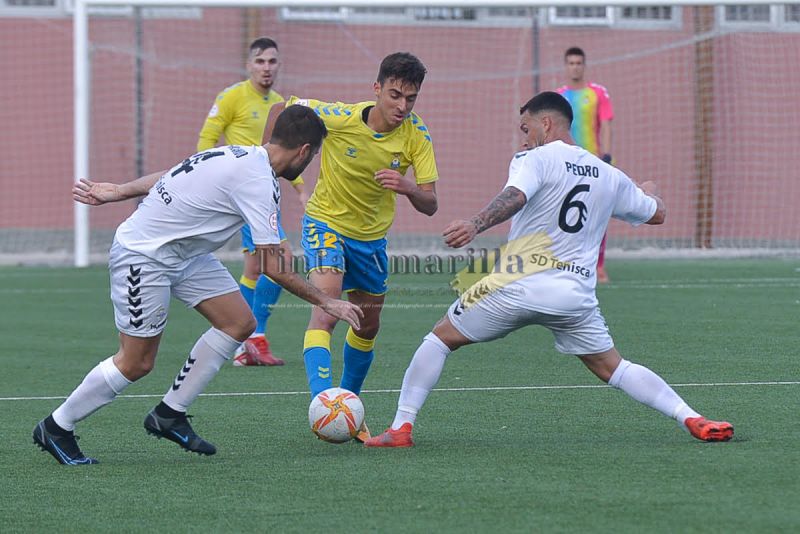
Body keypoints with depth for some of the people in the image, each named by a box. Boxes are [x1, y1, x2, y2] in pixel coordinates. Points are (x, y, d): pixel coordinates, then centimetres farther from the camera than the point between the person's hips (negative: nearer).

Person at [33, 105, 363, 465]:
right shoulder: (258, 180, -25)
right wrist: (326, 303, -16)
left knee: (239, 323, 2)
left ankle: (169, 415, 11)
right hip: (142, 256, -10)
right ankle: (55, 429, 13)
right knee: (137, 364, -4)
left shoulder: (241, 155, 3)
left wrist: (117, 192, 21)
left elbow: (170, 177, 13)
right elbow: (273, 268, -24)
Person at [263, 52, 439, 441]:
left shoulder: (416, 136, -17)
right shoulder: (338, 118, -26)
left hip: (372, 236, 5)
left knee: (368, 327, 17)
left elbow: (430, 205, -21)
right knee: (326, 313, -26)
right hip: (326, 223, -5)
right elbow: (282, 109, -10)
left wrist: (409, 188, -42)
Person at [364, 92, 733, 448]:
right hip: (577, 294, 5)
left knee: (440, 338, 10)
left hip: (520, 285, -4)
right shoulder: (609, 176, 14)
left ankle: (401, 428, 3)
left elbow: (514, 198, -24)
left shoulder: (535, 159, -2)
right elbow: (657, 214, 27)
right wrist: (648, 191, 51)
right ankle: (692, 420, 0)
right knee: (612, 368, 14)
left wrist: (475, 225, -40)